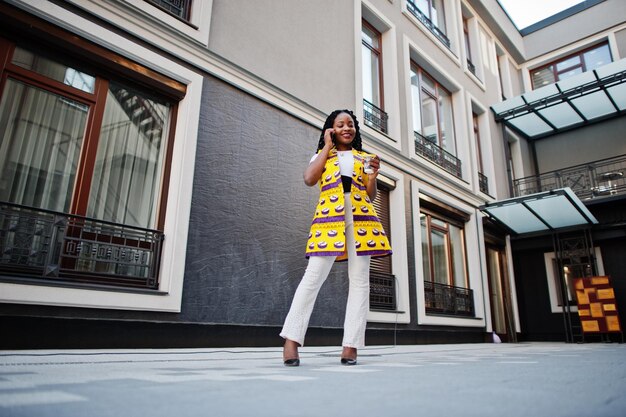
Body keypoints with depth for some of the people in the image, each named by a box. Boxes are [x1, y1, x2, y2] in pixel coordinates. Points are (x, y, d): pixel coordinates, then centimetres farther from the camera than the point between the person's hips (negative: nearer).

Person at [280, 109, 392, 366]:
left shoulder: (363, 158, 24)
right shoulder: (322, 155, 19)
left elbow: (371, 195, 18)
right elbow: (309, 179, -2)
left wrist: (373, 176, -3)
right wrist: (327, 147, 6)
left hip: (361, 216, 3)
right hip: (329, 215, -2)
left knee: (360, 280, -4)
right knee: (314, 276, -11)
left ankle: (350, 345, -1)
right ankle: (291, 340, -6)